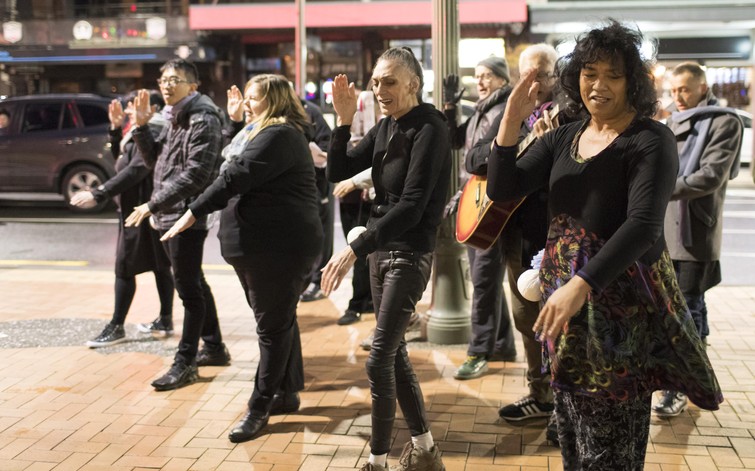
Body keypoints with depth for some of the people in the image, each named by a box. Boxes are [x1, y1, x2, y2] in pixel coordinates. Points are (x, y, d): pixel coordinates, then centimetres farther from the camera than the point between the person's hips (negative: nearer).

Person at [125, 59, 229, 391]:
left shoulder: (203, 120, -14)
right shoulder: (173, 118, 15)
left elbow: (195, 174, -22)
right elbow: (154, 160, 17)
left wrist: (153, 204, -23)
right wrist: (141, 126, 2)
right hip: (168, 216, 10)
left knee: (188, 288, -3)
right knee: (194, 283, 18)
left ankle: (185, 363, 4)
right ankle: (214, 347, 31)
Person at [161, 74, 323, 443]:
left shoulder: (279, 136, -15)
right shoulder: (266, 133, 20)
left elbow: (236, 176, -23)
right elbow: (240, 178, 23)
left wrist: (194, 213, -22)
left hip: (279, 249, -11)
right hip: (260, 246, 11)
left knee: (274, 325, -3)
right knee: (279, 321, 17)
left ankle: (260, 407, 3)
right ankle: (287, 393, 27)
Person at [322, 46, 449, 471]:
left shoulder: (430, 129, -16)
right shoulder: (386, 128, 7)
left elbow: (412, 206, -24)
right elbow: (337, 172, 6)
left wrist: (354, 249, -28)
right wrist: (344, 121, -8)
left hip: (410, 255, -8)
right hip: (382, 249, 8)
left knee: (379, 361, -7)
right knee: (395, 352, 13)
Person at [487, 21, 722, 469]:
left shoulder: (651, 140, -11)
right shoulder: (563, 137, 8)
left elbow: (644, 226, -24)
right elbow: (501, 190, 2)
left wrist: (582, 285, -35)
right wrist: (512, 120, -11)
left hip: (621, 300, -6)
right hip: (563, 293, 6)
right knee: (572, 432, 15)